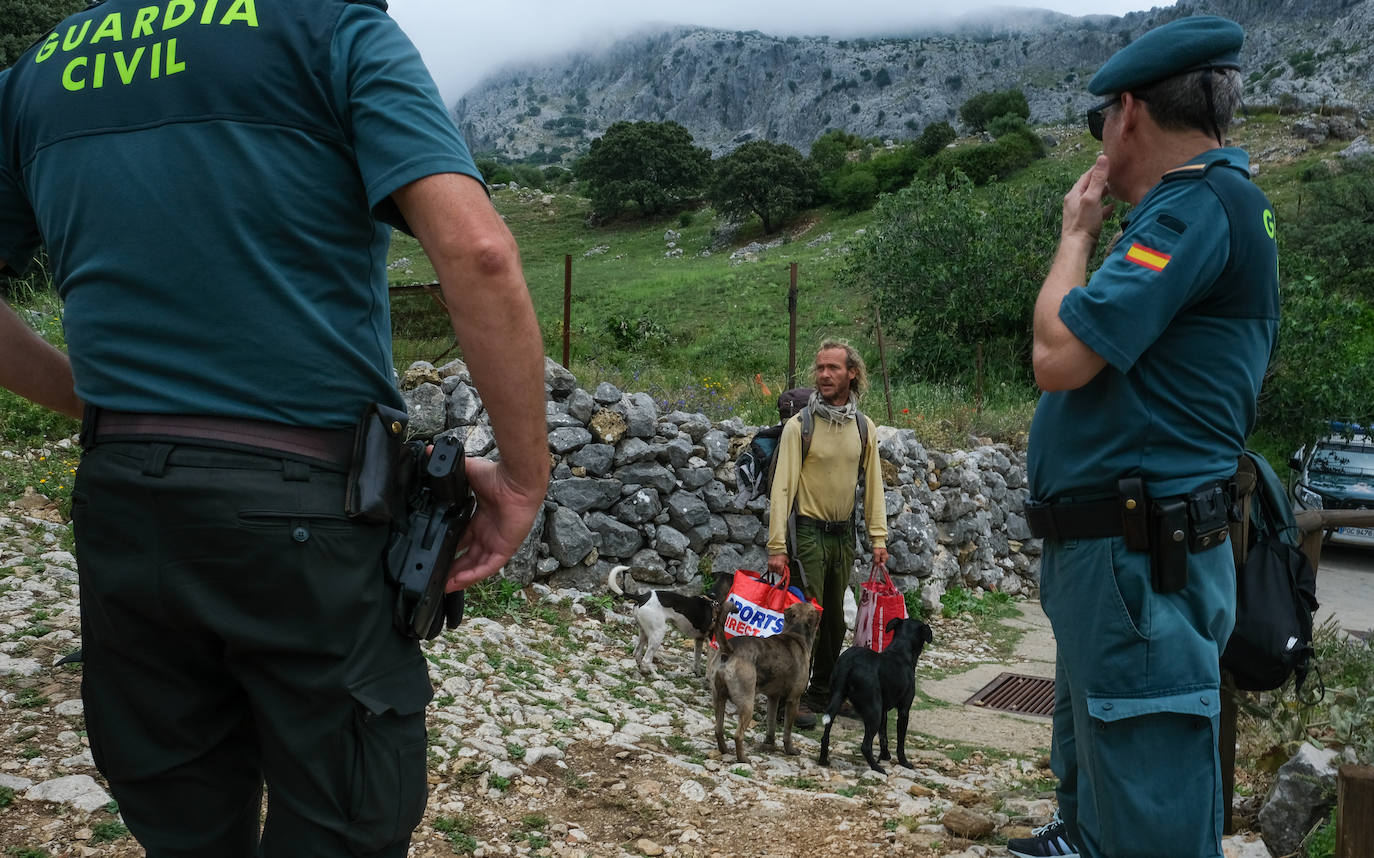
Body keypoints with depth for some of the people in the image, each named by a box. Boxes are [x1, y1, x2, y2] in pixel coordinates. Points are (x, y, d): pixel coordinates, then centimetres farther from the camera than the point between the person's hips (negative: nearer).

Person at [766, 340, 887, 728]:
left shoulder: (865, 428, 5)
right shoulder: (800, 425, -9)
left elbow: (873, 483, 9)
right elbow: (782, 486, -12)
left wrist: (878, 537, 1)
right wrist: (776, 546, -17)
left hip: (844, 535, 5)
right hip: (807, 532, -5)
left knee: (834, 618, 12)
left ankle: (824, 691, 26)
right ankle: (793, 697, 4)